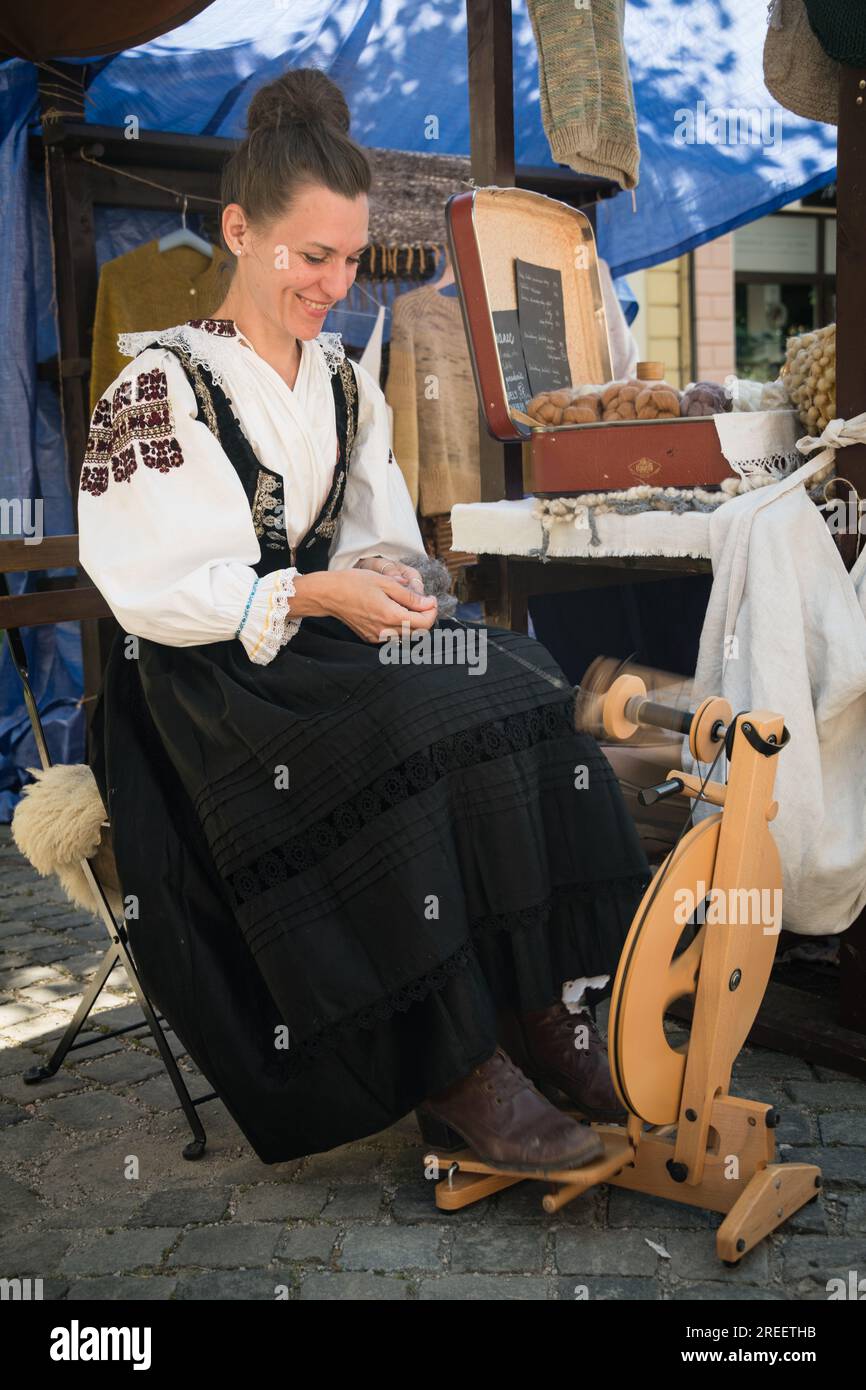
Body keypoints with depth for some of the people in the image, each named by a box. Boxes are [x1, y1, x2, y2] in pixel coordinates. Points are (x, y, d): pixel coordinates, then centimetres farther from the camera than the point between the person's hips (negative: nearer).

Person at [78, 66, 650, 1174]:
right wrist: (319, 593, -25)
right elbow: (151, 585, -14)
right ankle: (454, 1070, -21)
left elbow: (381, 535, 14)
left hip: (329, 639, 6)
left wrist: (385, 576, -11)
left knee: (513, 691, -20)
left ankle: (531, 1006, -15)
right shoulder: (161, 385, -6)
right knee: (405, 741, -31)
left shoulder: (345, 386, 15)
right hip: (207, 677, -6)